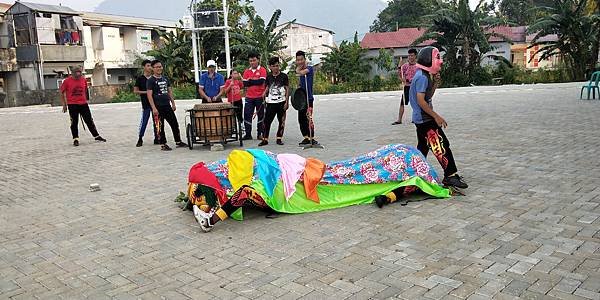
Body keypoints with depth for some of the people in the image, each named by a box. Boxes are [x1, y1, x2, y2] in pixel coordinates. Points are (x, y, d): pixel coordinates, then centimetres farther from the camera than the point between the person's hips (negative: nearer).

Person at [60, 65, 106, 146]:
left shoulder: (83, 80, 4)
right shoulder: (67, 81, -6)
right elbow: (62, 92, 0)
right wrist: (64, 105, -1)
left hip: (83, 104, 3)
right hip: (72, 105, -3)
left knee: (89, 120, 8)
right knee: (74, 123, 3)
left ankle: (97, 136, 18)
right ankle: (75, 139, 13)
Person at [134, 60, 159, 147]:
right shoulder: (140, 78, 0)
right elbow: (135, 91, -1)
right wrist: (145, 92, -12)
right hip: (145, 103, -4)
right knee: (144, 121, -4)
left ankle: (156, 138, 14)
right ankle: (140, 139, 9)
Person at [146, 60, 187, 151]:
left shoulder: (165, 79, 13)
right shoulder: (151, 80, -6)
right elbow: (149, 95, -11)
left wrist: (173, 104, 11)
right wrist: (154, 108, -18)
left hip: (167, 106, 6)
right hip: (158, 107, -6)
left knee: (174, 124, 9)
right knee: (160, 126, 1)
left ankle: (178, 142, 19)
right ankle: (163, 145, 9)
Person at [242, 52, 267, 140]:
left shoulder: (262, 70, 0)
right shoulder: (247, 71, 10)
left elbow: (261, 81, -14)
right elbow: (245, 84, 0)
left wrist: (250, 81, -6)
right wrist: (255, 82, -10)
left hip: (260, 97, -3)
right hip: (249, 97, 3)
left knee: (260, 115, 5)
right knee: (247, 115, 1)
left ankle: (260, 134, 13)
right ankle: (248, 134, 10)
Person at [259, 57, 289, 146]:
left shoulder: (284, 76, 0)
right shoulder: (268, 77, 9)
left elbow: (287, 89, 0)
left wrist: (287, 102, -6)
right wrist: (264, 95, 1)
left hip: (281, 102, -2)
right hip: (271, 102, 2)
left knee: (281, 121, 4)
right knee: (267, 120, -1)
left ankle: (279, 138, 14)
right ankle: (265, 139, 4)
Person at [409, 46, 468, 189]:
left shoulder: (424, 75, 14)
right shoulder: (422, 77, -18)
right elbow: (421, 101, -23)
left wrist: (435, 83, 6)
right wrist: (436, 116, -21)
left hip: (421, 119, 11)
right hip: (425, 119, -11)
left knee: (423, 147, 17)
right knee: (442, 146, -10)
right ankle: (450, 176, -9)